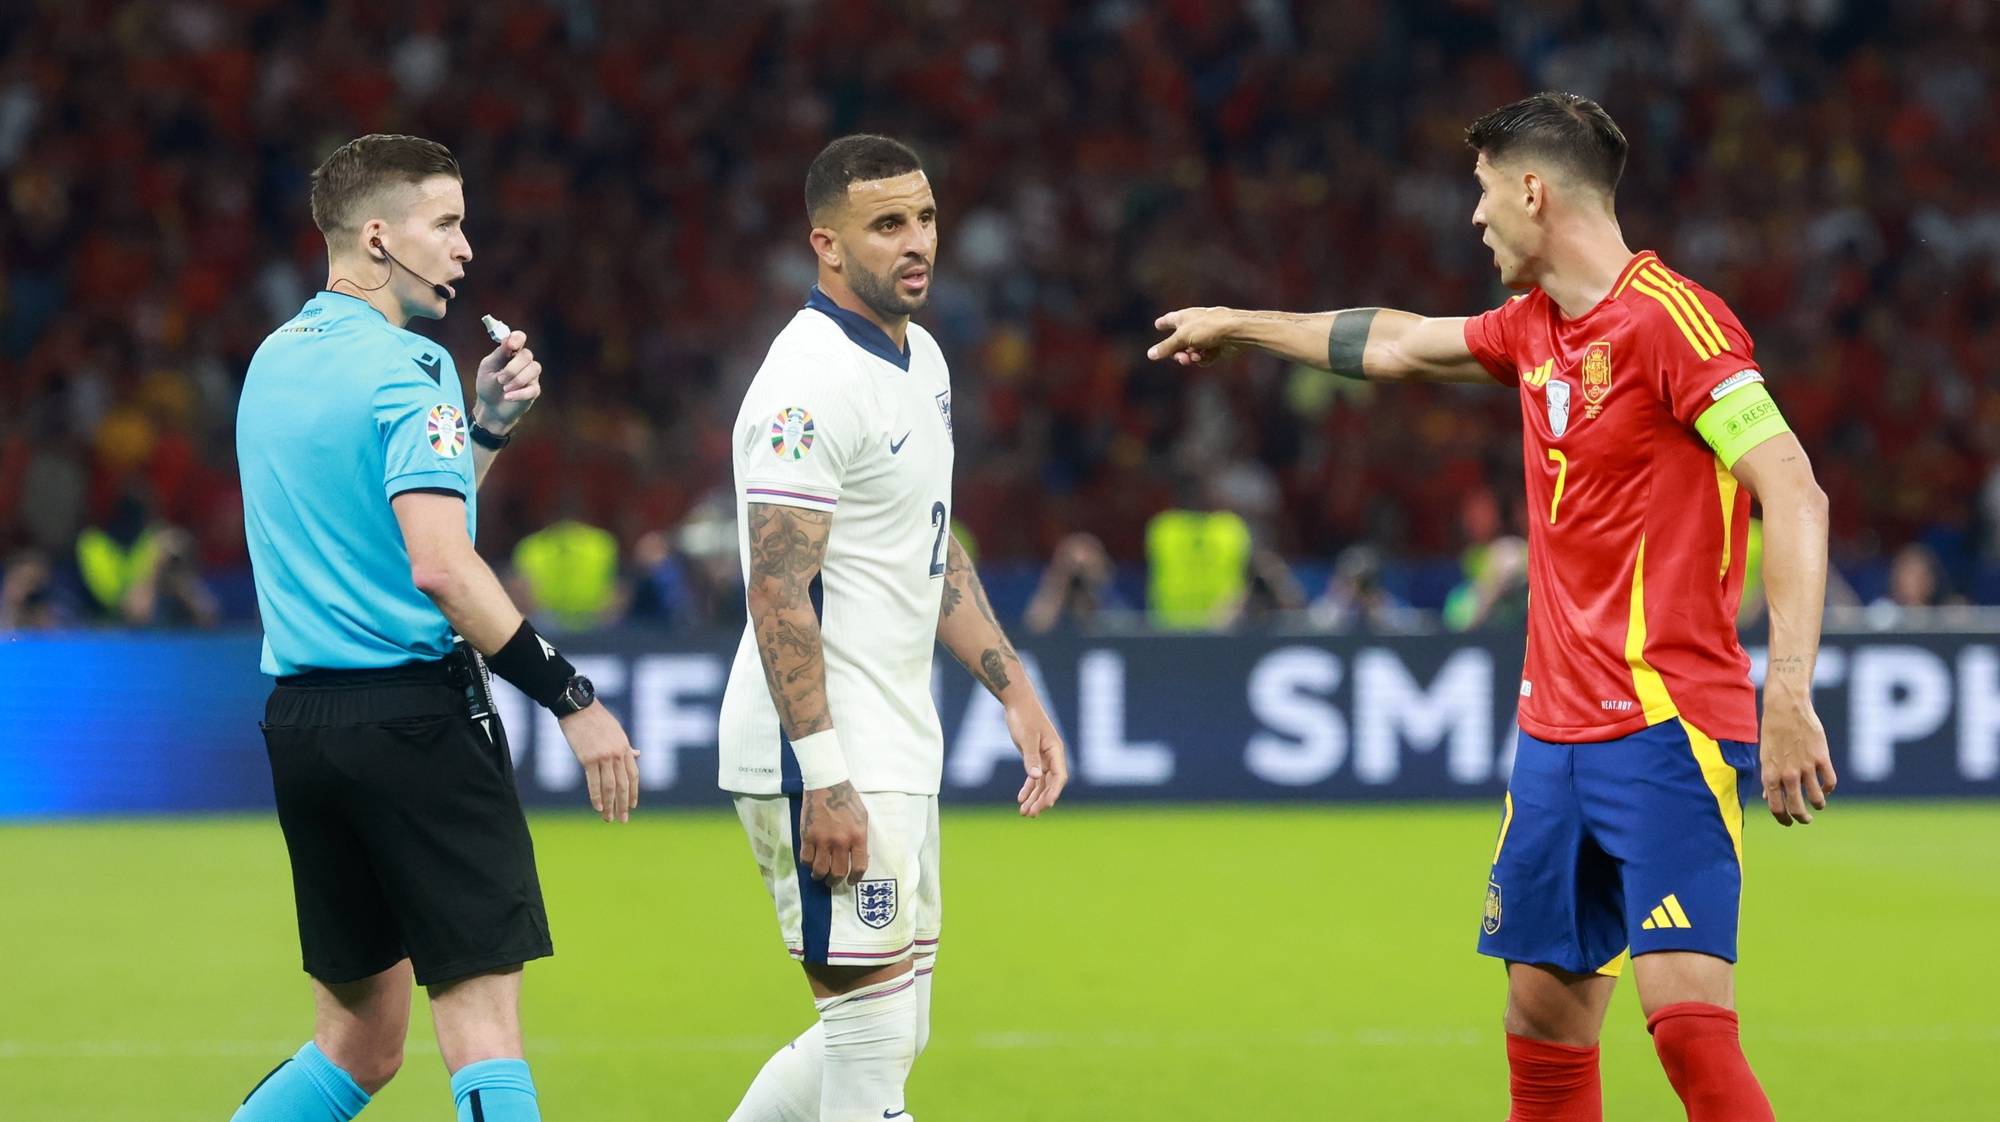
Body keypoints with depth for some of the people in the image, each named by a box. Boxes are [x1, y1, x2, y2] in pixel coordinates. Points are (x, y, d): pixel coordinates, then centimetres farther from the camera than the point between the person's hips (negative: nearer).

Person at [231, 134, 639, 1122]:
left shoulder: (274, 361, 15)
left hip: (298, 716, 8)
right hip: (413, 709, -8)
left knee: (358, 1040, 14)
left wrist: (486, 421, 18)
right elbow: (441, 567, -22)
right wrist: (572, 699, -19)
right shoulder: (406, 371, -11)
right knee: (482, 1016, -9)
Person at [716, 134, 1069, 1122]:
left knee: (886, 1034, 14)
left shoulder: (920, 359, 13)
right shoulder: (813, 381, -17)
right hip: (824, 753, -10)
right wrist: (824, 779, -25)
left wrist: (1012, 688, 18)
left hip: (897, 745, 10)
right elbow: (777, 588, -22)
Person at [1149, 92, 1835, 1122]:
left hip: (1667, 731, -9)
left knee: (1686, 1017, -19)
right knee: (1543, 1018, 9)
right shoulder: (1534, 327, 14)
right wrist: (1237, 326, 47)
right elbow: (1396, 344, 34)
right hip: (1556, 729, 9)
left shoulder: (1670, 318, -12)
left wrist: (1788, 696, -27)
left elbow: (1794, 494, -19)